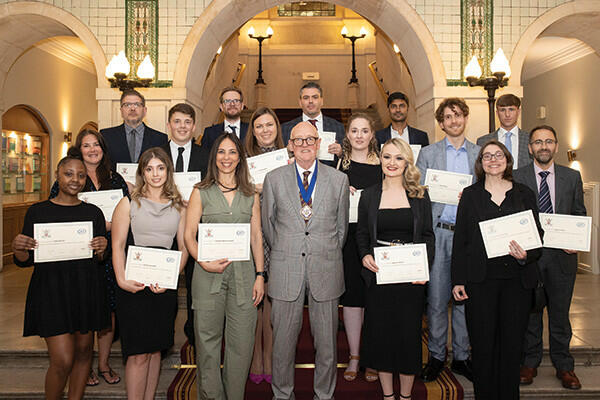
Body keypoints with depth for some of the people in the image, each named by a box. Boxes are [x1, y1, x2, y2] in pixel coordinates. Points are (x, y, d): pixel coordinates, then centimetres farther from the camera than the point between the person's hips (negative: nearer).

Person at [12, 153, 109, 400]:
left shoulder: (93, 213, 7)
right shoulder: (38, 211, 1)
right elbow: (25, 261, 3)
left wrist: (102, 248, -11)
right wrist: (17, 248, -18)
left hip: (87, 289, 3)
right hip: (51, 289, -3)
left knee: (83, 351, 11)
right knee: (62, 361, -7)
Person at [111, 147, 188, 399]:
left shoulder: (178, 207, 11)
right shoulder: (129, 203, 4)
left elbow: (184, 248, 8)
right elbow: (117, 246, -1)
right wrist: (122, 280, -15)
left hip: (165, 286, 3)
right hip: (134, 284, -3)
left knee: (155, 349, 11)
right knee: (138, 352, -3)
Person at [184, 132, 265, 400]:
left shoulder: (250, 195, 11)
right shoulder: (201, 192, 5)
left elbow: (256, 236, 10)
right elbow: (189, 235, 2)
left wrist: (260, 275, 3)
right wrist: (205, 262, -13)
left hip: (243, 272, 2)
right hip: (209, 273, -1)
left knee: (241, 342, 4)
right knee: (208, 340, 5)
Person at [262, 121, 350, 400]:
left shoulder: (339, 180, 5)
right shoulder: (273, 179, 4)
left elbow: (341, 226, 11)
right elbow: (268, 224, 10)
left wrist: (328, 256, 10)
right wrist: (284, 254, 11)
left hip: (325, 271, 1)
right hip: (286, 271, 0)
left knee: (326, 341, 9)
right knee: (283, 339, 8)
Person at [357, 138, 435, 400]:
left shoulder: (420, 196, 4)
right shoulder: (369, 195, 6)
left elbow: (428, 235, 5)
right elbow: (361, 234, 9)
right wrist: (365, 256, -9)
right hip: (378, 274, 1)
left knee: (409, 333, 5)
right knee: (380, 332, 7)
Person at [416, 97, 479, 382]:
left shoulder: (480, 154, 12)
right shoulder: (428, 153, 8)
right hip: (438, 233, -1)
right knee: (436, 298, 2)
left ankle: (461, 356, 21)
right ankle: (436, 356, 16)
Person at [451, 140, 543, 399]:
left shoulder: (524, 194, 9)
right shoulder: (470, 194, 6)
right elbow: (459, 239, 5)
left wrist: (526, 255, -12)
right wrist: (458, 280, 0)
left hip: (517, 279, 1)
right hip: (480, 280, -1)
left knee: (512, 343, 6)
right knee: (482, 344, 2)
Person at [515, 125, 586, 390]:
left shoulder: (572, 177, 7)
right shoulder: (517, 177, 0)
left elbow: (579, 215, 9)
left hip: (562, 254, 2)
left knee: (560, 312, 11)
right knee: (529, 311, 10)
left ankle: (563, 366, 26)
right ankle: (530, 363, 24)